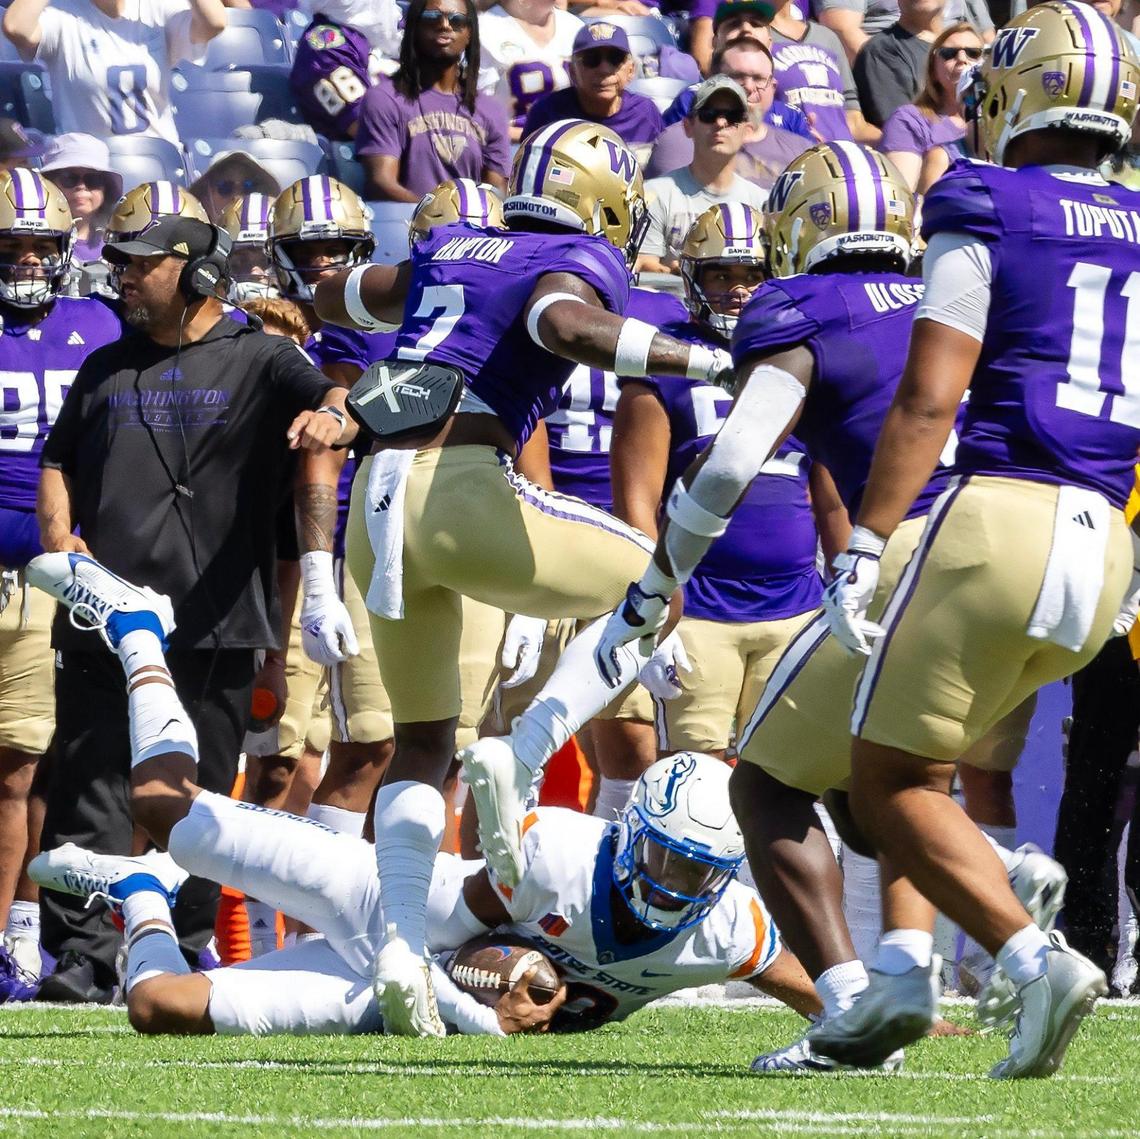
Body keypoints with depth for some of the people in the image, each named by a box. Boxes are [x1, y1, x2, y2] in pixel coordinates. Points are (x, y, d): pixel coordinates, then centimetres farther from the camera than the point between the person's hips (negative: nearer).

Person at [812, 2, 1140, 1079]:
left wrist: (863, 545, -9)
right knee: (914, 750, 24)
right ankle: (904, 966, 10)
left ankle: (1036, 959, -16)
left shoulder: (985, 213, -2)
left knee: (892, 784, 2)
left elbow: (927, 401, -10)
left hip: (998, 516, -6)